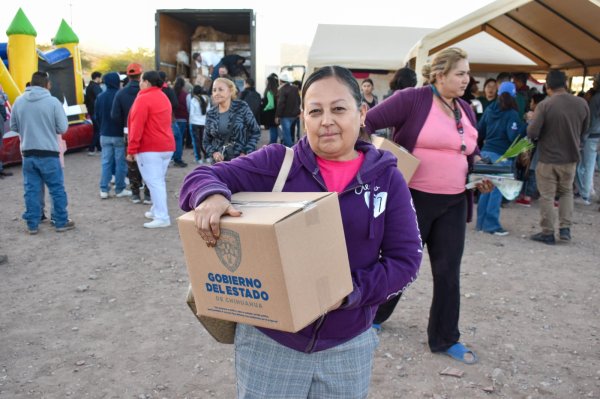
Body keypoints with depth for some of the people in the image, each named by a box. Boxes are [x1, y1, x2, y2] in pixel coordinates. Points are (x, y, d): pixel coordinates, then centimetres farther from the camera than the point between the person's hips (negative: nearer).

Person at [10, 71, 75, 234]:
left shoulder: (19, 101, 2)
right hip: (48, 153, -4)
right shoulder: (53, 101, -10)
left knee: (31, 189, 10)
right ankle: (61, 222, 14)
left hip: (28, 153, 4)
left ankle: (32, 224, 15)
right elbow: (63, 128, -9)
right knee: (57, 188, 7)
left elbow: (13, 126, 11)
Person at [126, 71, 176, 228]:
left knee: (154, 182, -7)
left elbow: (137, 126, -16)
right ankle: (156, 210, 24)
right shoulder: (164, 97, 16)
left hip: (150, 147, -9)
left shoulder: (143, 98, -11)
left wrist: (131, 149, -13)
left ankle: (162, 217, -10)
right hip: (167, 146, 9)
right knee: (159, 181, 15)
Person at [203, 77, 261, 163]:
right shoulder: (211, 114, 3)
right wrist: (213, 152, -11)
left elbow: (255, 131, -1)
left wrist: (246, 153, -11)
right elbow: (206, 141, 10)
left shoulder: (242, 107, -6)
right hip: (220, 162, 3)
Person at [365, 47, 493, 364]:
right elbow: (368, 123, -11)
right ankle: (373, 315, 36)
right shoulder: (412, 99, -11)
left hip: (453, 204, 6)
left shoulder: (465, 110, 11)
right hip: (412, 199, -6)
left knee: (448, 272, 10)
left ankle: (445, 339, 26)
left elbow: (471, 153, 22)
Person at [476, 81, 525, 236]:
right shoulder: (511, 114, -10)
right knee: (497, 190, 0)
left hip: (486, 152, 6)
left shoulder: (489, 110, 7)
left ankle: (481, 222, 18)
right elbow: (514, 136, -17)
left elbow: (479, 131, 13)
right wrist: (525, 125, -8)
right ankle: (491, 224, 3)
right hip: (501, 155, -6)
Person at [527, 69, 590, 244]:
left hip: (548, 159, -4)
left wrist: (532, 120, 1)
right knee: (566, 191, 22)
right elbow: (583, 131, 8)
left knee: (547, 196, 7)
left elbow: (532, 133, -19)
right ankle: (565, 228, 17)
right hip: (571, 157, 4)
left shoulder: (544, 105, -18)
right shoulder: (582, 103, -4)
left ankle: (547, 233, 14)